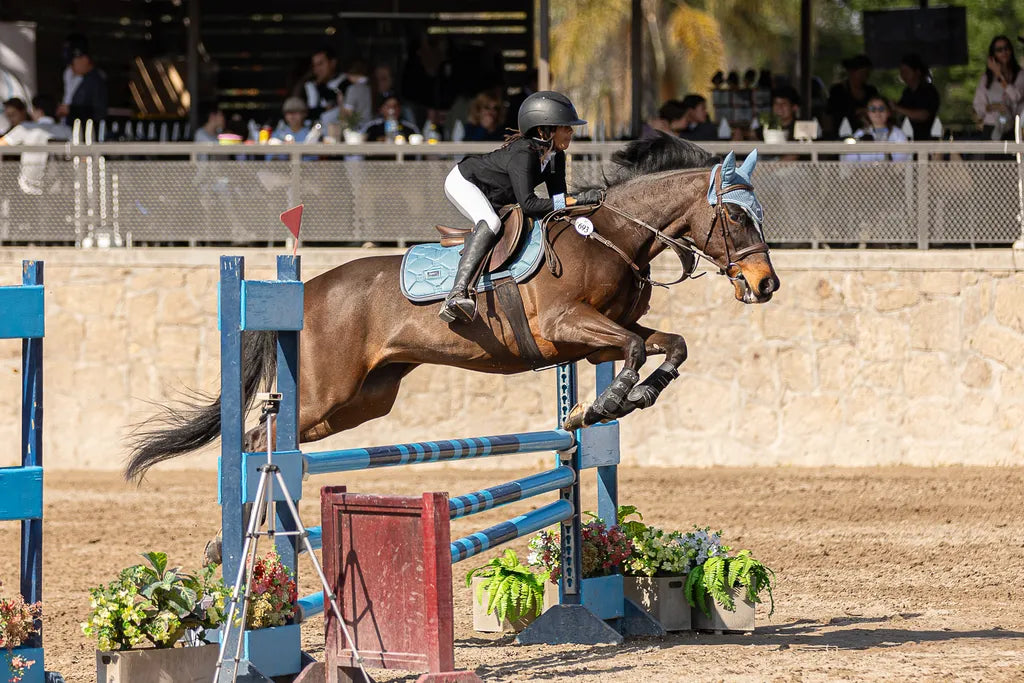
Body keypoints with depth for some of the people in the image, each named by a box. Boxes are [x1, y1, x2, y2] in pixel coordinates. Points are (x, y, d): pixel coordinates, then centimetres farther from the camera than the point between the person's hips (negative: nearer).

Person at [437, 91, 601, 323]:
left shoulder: (555, 156, -9)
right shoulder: (523, 155, -35)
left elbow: (558, 198, -5)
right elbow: (528, 204, -43)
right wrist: (575, 200, -44)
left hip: (494, 197, 10)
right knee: (490, 223, -34)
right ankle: (457, 294, -47)